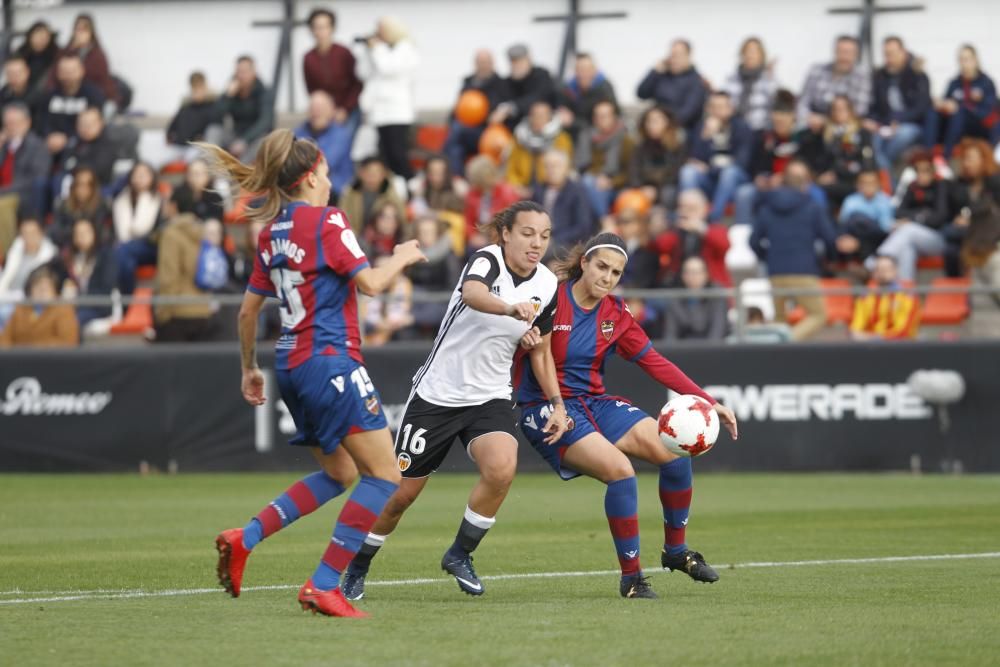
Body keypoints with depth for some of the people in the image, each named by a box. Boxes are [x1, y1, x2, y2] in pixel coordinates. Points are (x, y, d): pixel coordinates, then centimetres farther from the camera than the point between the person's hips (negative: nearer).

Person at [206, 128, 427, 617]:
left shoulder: (271, 234, 12)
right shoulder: (327, 221, -10)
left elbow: (248, 309, 17)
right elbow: (370, 283, -14)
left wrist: (249, 369, 28)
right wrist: (402, 259, 5)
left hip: (292, 366, 9)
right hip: (331, 362, -9)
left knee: (339, 474, 21)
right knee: (385, 475, -5)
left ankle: (244, 539, 8)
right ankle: (323, 586, -11)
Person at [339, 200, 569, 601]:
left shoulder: (547, 286, -1)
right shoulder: (486, 261, -19)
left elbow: (541, 349, 15)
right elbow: (472, 293, -44)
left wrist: (557, 403, 6)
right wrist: (510, 308, -64)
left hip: (490, 398, 4)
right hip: (437, 393, -4)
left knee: (502, 468, -26)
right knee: (401, 491, 4)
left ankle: (460, 555, -3)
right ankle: (358, 568, 29)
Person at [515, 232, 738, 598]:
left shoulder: (616, 314, 4)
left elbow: (654, 362, 6)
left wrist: (708, 402, 0)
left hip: (595, 402, 6)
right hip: (546, 407, -6)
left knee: (675, 454, -8)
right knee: (620, 469, -28)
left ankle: (676, 551, 16)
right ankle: (631, 577, -14)